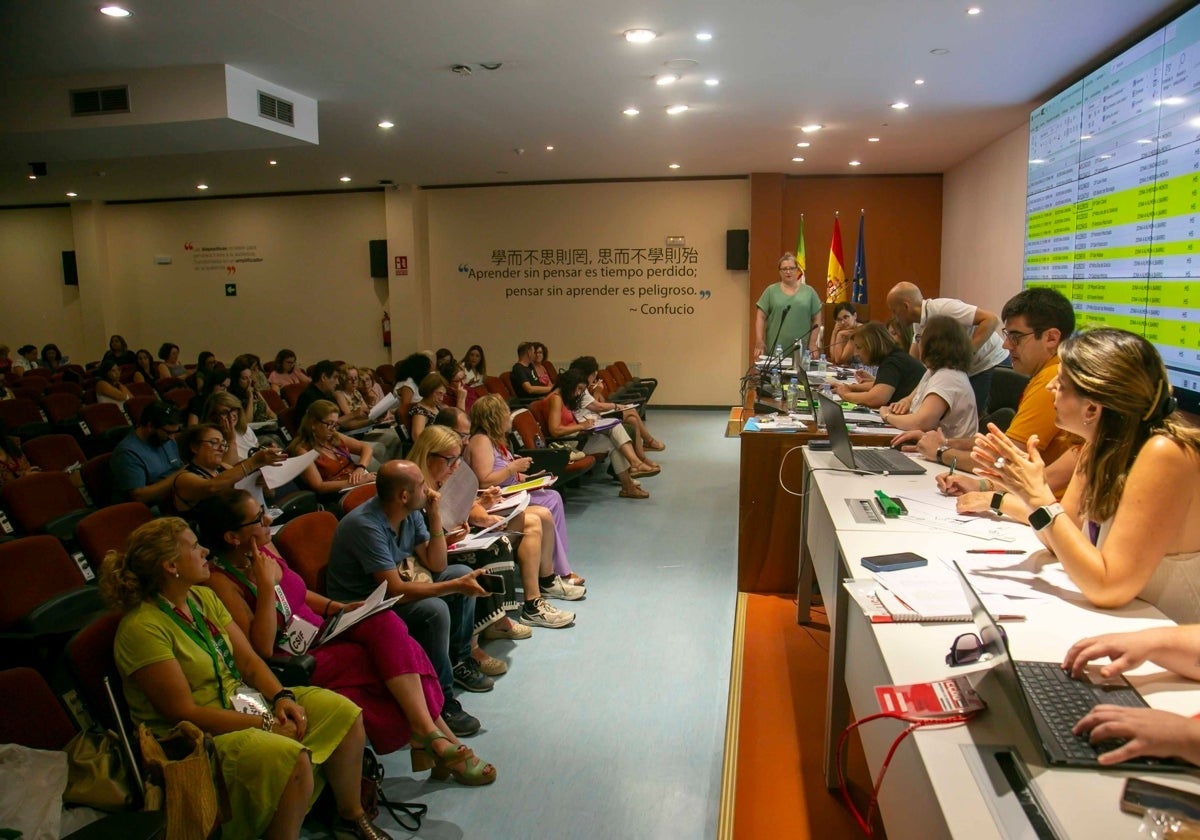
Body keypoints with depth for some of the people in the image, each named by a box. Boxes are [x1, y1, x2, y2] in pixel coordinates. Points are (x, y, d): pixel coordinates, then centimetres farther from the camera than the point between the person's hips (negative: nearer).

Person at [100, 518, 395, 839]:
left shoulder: (203, 597, 5)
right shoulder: (142, 629, -21)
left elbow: (249, 660, 6)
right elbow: (184, 712, -22)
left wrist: (282, 698, -13)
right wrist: (266, 724, -21)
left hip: (243, 702, 8)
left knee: (345, 714, -2)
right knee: (292, 759, -32)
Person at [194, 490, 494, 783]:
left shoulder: (264, 547, 6)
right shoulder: (220, 580, -17)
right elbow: (262, 649, -23)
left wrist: (339, 608, 6)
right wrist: (266, 583, -26)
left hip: (321, 635, 7)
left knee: (383, 622, -21)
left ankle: (428, 735, -22)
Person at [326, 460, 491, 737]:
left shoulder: (411, 513, -5)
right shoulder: (366, 525, -30)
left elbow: (436, 564, -1)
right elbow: (395, 591, -33)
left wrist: (434, 517, -13)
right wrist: (455, 586, -30)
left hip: (391, 588, 9)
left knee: (462, 572, 2)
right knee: (434, 609, -30)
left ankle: (458, 661, 12)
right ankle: (441, 702, -16)